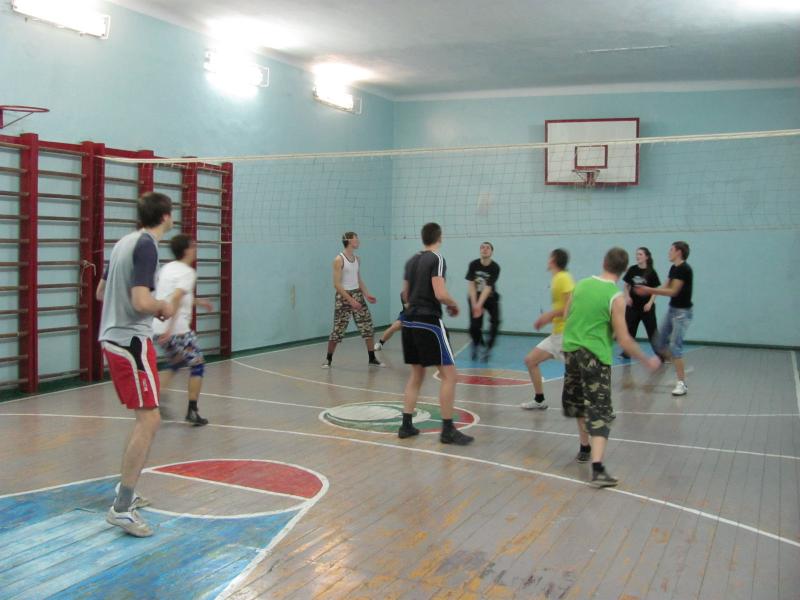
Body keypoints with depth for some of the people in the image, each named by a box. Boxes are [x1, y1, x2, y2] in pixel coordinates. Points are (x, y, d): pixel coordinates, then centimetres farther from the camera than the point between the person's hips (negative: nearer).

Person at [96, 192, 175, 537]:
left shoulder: (125, 243, 13)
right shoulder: (146, 246, -14)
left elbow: (101, 292, 21)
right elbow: (142, 301, -25)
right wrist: (163, 307, -4)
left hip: (112, 337, 10)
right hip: (131, 341, -10)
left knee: (144, 418, 18)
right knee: (149, 419, -10)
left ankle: (126, 491, 26)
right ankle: (122, 508, -10)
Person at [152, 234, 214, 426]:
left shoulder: (166, 268, 14)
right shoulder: (187, 272, -10)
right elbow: (175, 298, -24)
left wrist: (196, 301, 32)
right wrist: (170, 328, -28)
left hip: (159, 328, 8)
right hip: (177, 329, -8)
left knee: (175, 365, 26)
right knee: (197, 365, 7)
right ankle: (192, 411, 5)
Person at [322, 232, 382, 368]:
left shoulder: (357, 259, 9)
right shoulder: (339, 260, -12)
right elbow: (337, 284, -16)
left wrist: (366, 295, 4)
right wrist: (350, 300, -22)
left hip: (357, 295, 6)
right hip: (343, 297, -6)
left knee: (368, 326, 3)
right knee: (338, 330, -2)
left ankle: (372, 359, 12)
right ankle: (328, 359, 14)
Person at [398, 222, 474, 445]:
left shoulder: (412, 261, 14)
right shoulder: (437, 259, -9)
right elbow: (440, 294, -19)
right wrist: (454, 304, 0)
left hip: (410, 321, 8)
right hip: (428, 322, -8)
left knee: (416, 373, 17)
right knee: (449, 374, -2)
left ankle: (406, 425, 16)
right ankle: (447, 430, -3)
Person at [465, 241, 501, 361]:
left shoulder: (495, 267, -17)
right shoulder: (473, 265, -12)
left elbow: (488, 287, -24)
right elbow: (471, 285, -15)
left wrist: (479, 305, -33)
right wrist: (474, 304, -24)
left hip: (490, 298, 0)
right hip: (475, 297, 0)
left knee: (495, 321, -20)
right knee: (474, 325, -10)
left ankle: (488, 347, -2)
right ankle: (477, 344, 22)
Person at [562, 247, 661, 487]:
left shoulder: (582, 284, 2)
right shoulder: (616, 297, -13)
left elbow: (567, 314, 15)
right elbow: (624, 341, -13)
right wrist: (647, 361, -1)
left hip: (571, 349, 6)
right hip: (595, 356, -5)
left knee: (579, 401, 25)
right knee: (599, 411, -4)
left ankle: (585, 448, 39)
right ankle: (598, 469, -16)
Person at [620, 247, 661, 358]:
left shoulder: (651, 272, -7)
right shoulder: (632, 270, 0)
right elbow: (627, 285, 10)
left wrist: (650, 303, -13)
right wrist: (627, 297, -5)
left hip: (646, 306, -3)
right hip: (633, 305, 3)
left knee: (652, 330, -1)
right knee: (629, 329, 8)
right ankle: (627, 352, 19)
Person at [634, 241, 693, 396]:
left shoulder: (684, 269, -18)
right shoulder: (674, 268, 10)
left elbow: (673, 291, -21)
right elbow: (665, 287, 9)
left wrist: (649, 290, -20)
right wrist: (647, 291, -4)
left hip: (682, 312, -10)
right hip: (672, 309, 10)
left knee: (675, 346, -13)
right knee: (661, 343, 12)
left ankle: (682, 383, -7)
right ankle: (680, 369, 27)